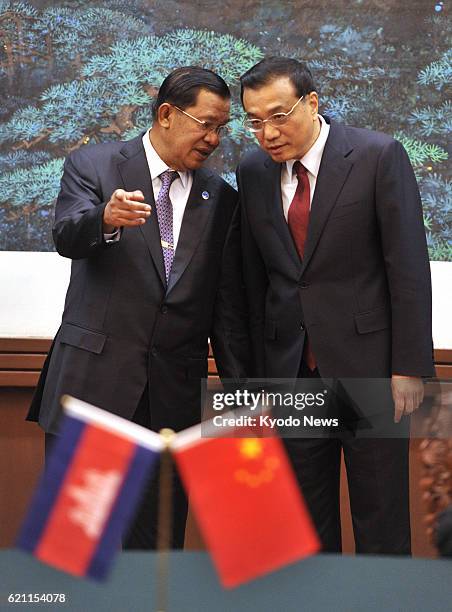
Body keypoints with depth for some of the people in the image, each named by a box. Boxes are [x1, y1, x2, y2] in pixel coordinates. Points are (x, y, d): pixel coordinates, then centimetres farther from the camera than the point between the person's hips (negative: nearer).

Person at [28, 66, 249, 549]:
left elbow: (227, 304, 12)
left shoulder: (220, 199, 11)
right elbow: (67, 237, -17)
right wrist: (106, 218, -39)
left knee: (159, 537, 7)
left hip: (175, 395, 3)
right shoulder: (92, 166, 1)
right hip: (92, 381, -3)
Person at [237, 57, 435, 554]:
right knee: (306, 517, 11)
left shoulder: (379, 157, -8)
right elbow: (255, 279, 10)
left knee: (381, 516, 3)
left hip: (368, 365, -4)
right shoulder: (252, 172, 6)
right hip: (291, 370, 4)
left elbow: (409, 267, -9)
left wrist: (410, 366, -12)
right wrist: (259, 372, 8)